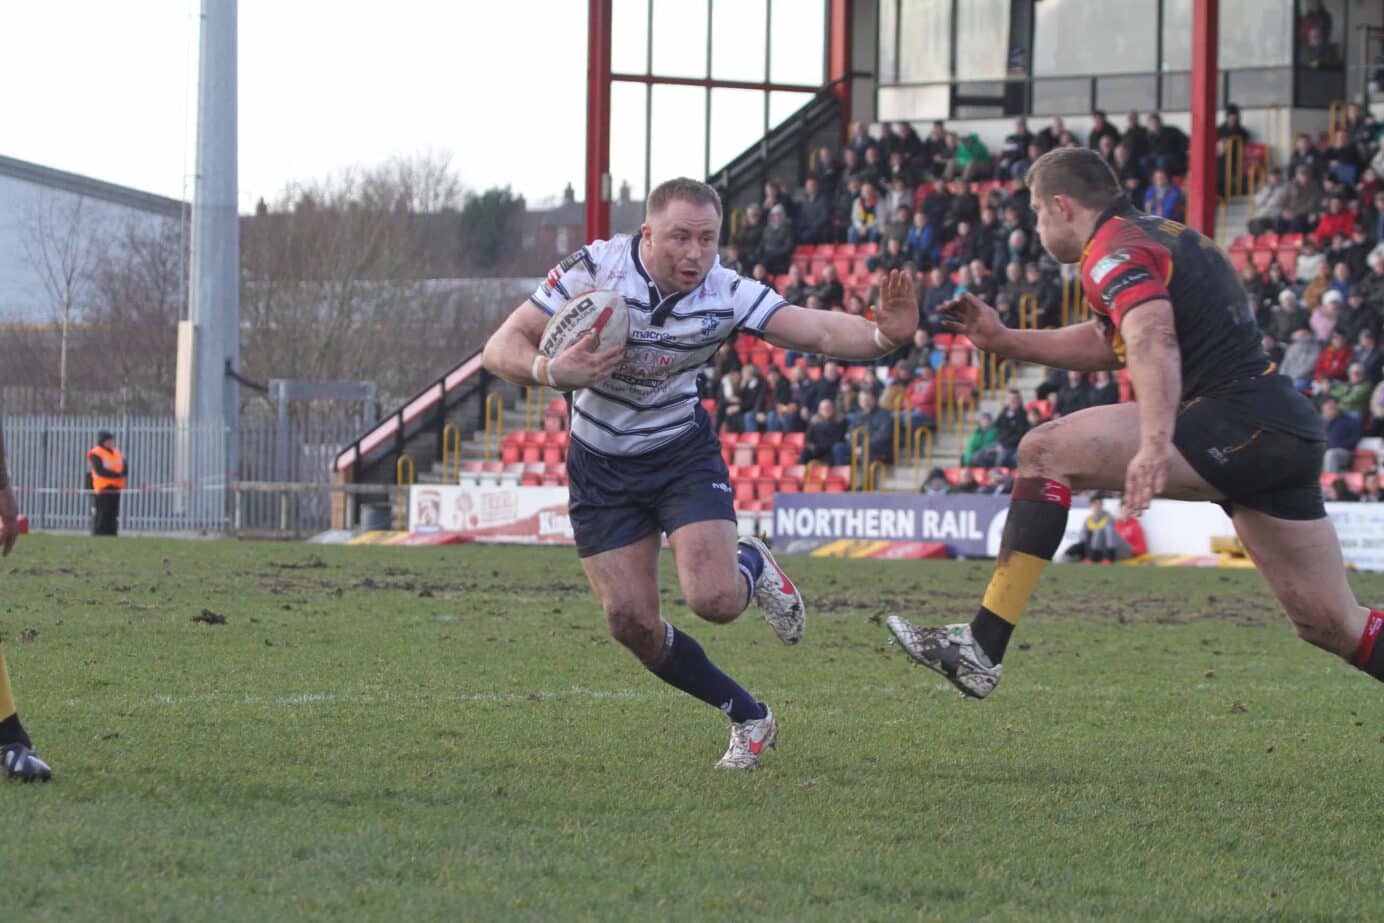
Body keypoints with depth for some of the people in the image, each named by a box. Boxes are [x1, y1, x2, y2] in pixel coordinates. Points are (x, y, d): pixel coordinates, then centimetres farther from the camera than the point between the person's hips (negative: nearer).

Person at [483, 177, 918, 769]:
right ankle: (748, 718, 15)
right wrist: (552, 372, -42)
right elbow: (502, 348, -21)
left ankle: (753, 567, 17)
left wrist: (882, 337, -48)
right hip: (600, 469, 0)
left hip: (682, 453, 0)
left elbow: (820, 333, -27)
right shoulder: (594, 269, -22)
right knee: (632, 623, -7)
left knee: (714, 600, -22)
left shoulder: (725, 296, -19)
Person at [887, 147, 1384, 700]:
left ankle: (982, 649, -15)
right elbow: (1111, 342, 35)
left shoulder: (1114, 249, -6)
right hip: (1290, 432, 10)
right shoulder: (1167, 237, 24)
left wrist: (1155, 444, -38)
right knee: (1331, 625, 12)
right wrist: (1002, 341, 33)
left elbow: (1154, 339, -25)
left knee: (1046, 451, -8)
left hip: (1234, 422, -10)